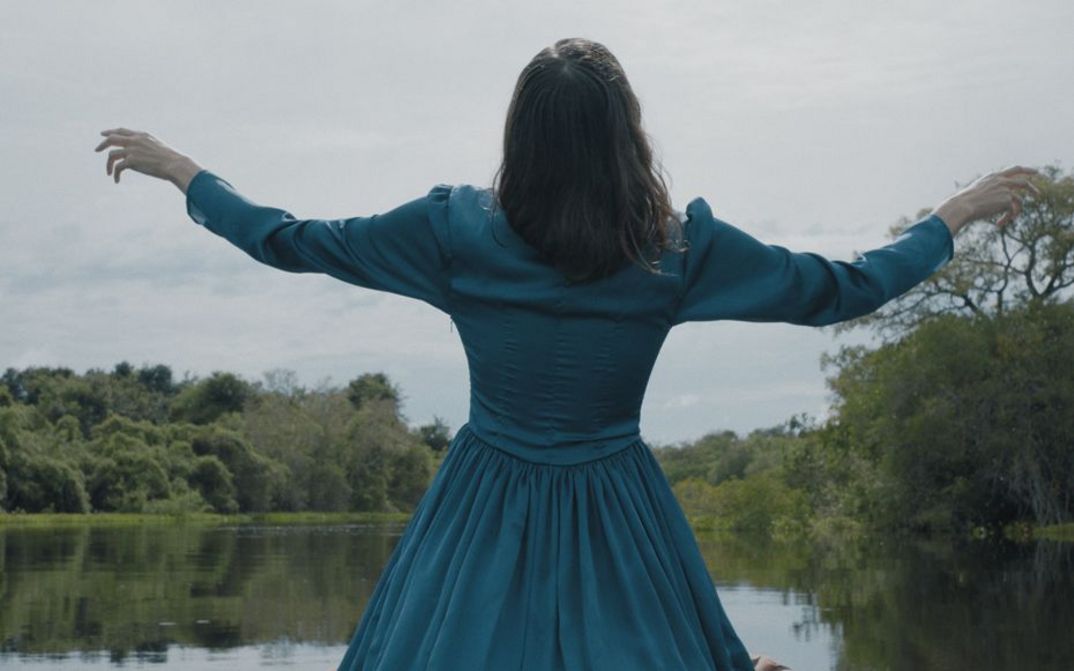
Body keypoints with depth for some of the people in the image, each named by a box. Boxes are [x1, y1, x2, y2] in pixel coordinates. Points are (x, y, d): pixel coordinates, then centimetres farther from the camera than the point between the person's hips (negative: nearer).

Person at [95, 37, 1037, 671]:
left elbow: (287, 241, -5)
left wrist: (177, 167, 11)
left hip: (483, 519, 0)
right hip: (617, 519, 0)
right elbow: (844, 289, -3)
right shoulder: (681, 250, -12)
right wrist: (959, 211, 12)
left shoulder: (458, 232, -13)